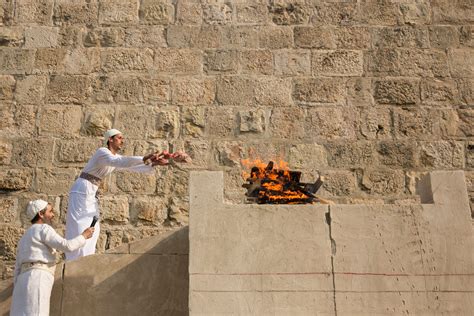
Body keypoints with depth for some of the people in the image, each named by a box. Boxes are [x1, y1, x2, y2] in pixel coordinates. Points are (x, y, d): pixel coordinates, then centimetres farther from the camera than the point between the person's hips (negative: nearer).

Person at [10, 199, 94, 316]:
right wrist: (84, 236, 11)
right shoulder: (43, 229, 3)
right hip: (37, 281, -9)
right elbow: (67, 246, -7)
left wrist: (18, 296, 26)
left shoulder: (24, 240, 31)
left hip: (25, 283, 9)